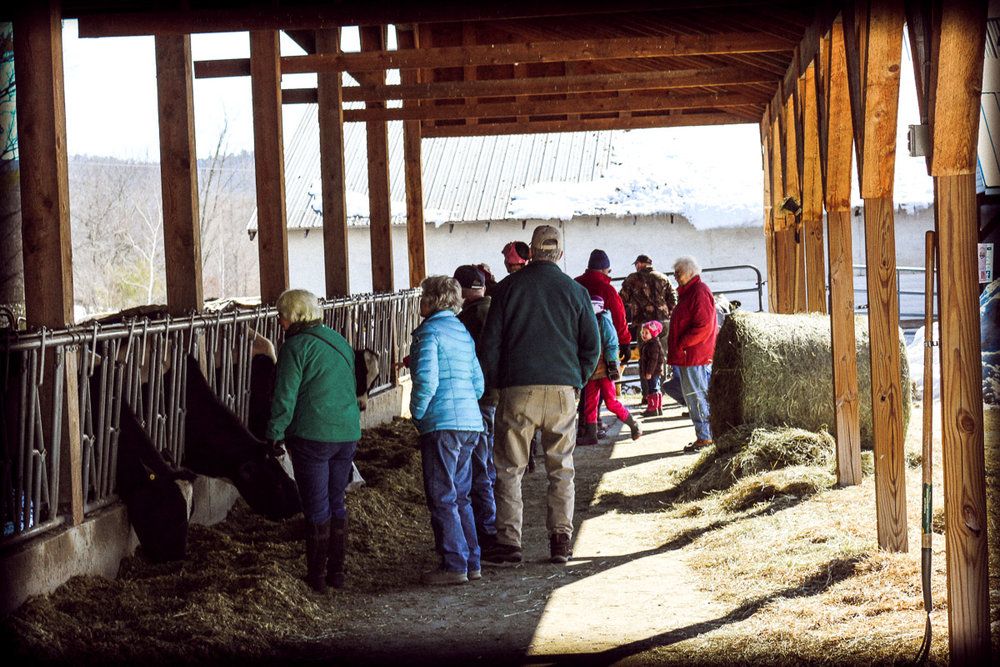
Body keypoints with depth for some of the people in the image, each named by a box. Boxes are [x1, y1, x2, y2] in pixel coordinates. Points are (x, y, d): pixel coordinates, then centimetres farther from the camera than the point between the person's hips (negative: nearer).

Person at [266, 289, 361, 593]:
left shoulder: (296, 346, -10)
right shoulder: (339, 341, 13)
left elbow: (285, 397, -13)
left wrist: (275, 436, -6)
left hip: (312, 436, -6)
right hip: (348, 432, 7)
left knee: (317, 508, 1)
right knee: (337, 502, 15)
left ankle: (316, 575, 7)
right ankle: (336, 571, 19)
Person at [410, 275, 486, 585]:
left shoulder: (429, 331, -8)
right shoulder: (463, 332, 16)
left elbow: (426, 380, -19)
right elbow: (478, 383, 18)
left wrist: (417, 413, -6)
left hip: (442, 424, -8)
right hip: (470, 423, 8)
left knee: (442, 498, -2)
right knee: (460, 496, 15)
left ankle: (454, 565, -2)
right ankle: (471, 561, 17)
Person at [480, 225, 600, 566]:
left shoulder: (509, 286, 2)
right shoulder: (575, 290, 5)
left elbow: (490, 340, 2)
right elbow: (592, 345, 6)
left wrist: (496, 383, 12)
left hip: (518, 389, -1)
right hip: (563, 390, 1)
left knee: (509, 468, 4)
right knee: (561, 469, 9)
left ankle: (508, 541, -1)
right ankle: (561, 540, 6)